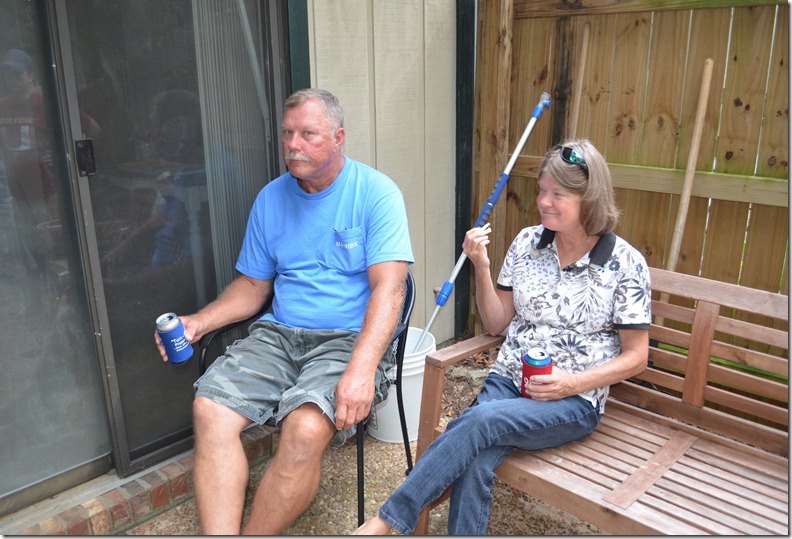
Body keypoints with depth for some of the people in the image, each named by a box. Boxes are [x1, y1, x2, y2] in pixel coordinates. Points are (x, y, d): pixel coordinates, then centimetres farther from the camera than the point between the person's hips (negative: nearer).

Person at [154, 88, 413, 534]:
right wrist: (199, 322, -1)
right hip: (280, 332, 5)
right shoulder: (271, 197, 12)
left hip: (350, 338, -5)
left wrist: (361, 369, -28)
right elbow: (254, 285, 17)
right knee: (210, 409, -19)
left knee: (306, 429, -30)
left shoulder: (376, 193, -5)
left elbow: (388, 288, -15)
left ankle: (253, 533, -7)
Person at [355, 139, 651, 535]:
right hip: (508, 381, 3)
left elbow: (635, 357, 0)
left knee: (479, 421, -32)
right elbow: (496, 324, 9)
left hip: (574, 401, -3)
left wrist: (572, 383, -14)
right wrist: (481, 267, -6)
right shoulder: (527, 243, 5)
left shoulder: (625, 263, -5)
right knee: (475, 465, -28)